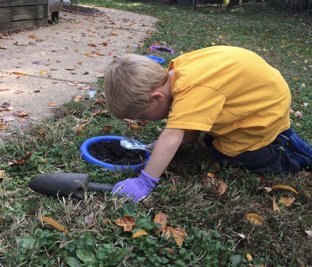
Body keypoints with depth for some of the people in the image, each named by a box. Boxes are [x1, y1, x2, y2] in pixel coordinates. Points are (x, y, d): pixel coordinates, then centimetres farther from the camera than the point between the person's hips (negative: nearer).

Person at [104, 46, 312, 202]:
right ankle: (276, 132, 24)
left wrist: (145, 182, -44)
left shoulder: (192, 89, -39)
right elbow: (191, 127, -3)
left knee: (226, 157, -2)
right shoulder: (177, 69, -10)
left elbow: (172, 138, -45)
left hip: (268, 107, -9)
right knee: (211, 140, 18)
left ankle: (290, 155, 9)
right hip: (258, 90, 9)